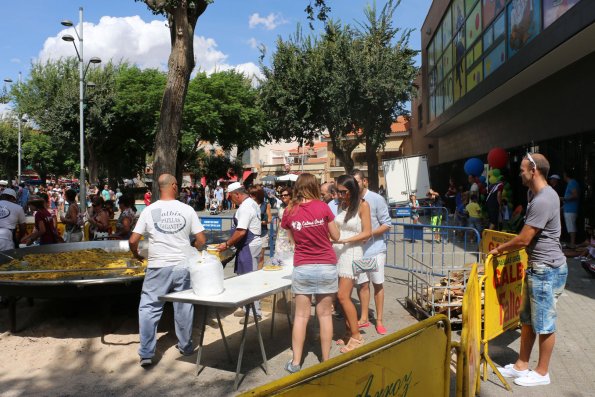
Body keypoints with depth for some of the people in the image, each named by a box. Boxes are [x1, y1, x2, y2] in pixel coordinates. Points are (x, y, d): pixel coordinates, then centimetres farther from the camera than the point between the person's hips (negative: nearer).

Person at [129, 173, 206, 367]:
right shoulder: (187, 209, -3)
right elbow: (201, 240, -3)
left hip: (158, 268, -1)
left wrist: (136, 255, 17)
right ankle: (186, 346, 28)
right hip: (183, 266, 1)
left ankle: (146, 354, 8)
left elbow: (133, 241, -3)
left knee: (149, 308, 9)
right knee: (183, 308, 14)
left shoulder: (149, 210, -3)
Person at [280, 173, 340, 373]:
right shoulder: (323, 207, -7)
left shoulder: (289, 211, -2)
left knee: (301, 316, 9)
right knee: (325, 314, 9)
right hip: (326, 266, -1)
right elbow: (336, 236, 1)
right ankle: (326, 361, 18)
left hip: (302, 268, 1)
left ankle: (295, 362, 15)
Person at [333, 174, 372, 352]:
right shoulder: (341, 205, 11)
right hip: (337, 252, 5)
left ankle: (356, 336, 4)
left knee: (343, 296, -9)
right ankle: (349, 332, 20)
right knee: (343, 296, 7)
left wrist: (345, 240, -16)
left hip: (352, 252, -5)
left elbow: (367, 232, -8)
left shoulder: (362, 205, -5)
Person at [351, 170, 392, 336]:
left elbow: (387, 224, -6)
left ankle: (379, 320, 20)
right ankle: (364, 318, 25)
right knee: (362, 284, 10)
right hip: (357, 249, 2)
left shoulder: (377, 199, -8)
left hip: (375, 249, -2)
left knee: (378, 284, 8)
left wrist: (370, 233, -19)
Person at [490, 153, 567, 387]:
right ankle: (521, 366, 29)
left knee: (544, 323, 5)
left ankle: (542, 373, 21)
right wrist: (507, 248, 12)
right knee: (527, 319, 17)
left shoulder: (542, 201, -24)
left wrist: (499, 249, -5)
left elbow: (523, 240, -20)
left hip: (547, 270, -10)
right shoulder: (539, 194, 10)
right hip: (537, 267, 10)